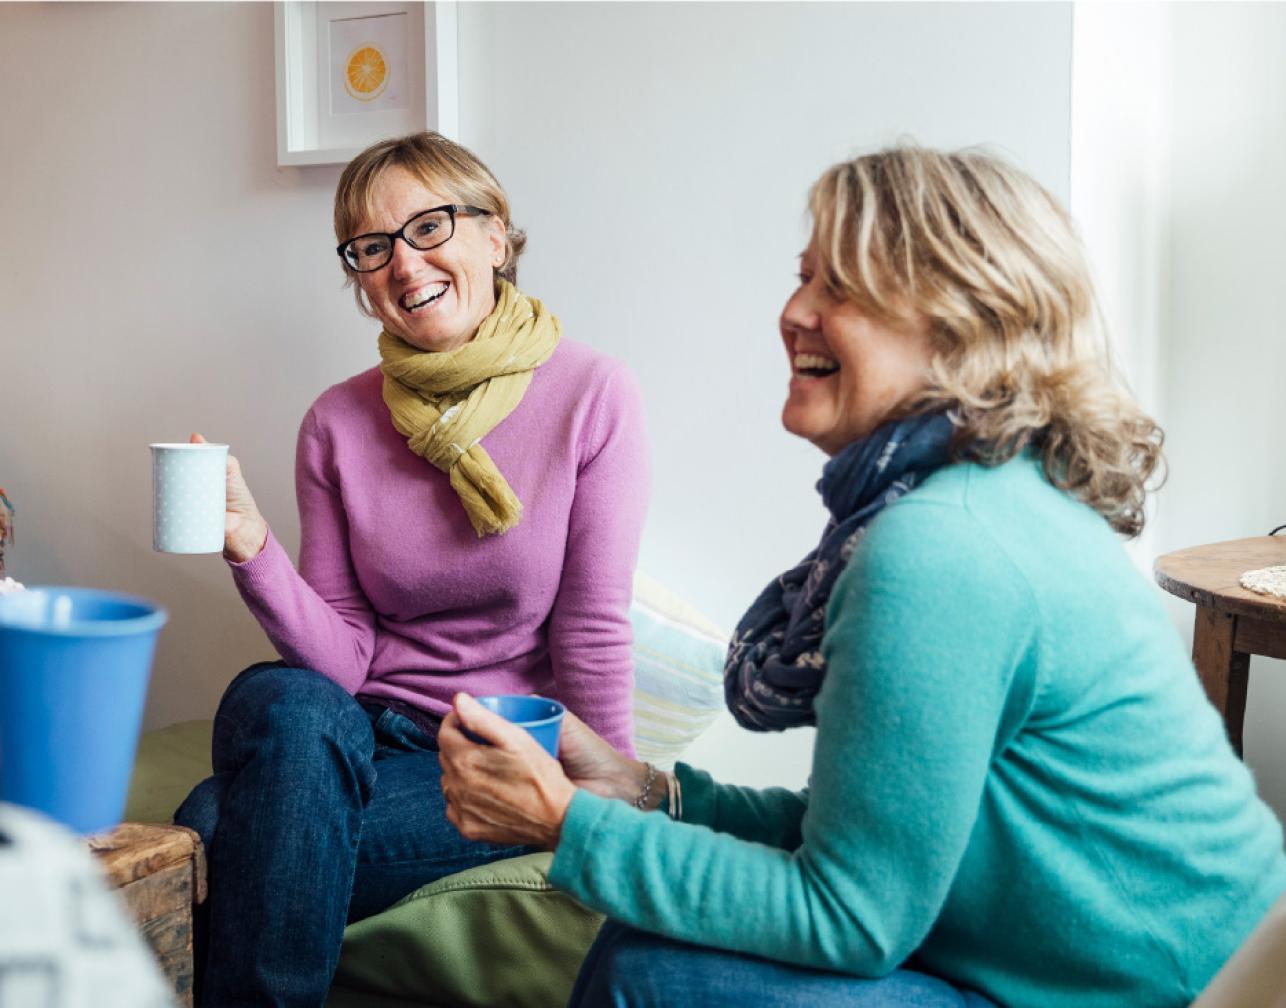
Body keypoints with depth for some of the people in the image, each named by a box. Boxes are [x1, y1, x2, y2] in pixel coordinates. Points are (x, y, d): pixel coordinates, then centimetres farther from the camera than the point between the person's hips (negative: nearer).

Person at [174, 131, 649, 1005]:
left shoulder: (592, 396, -6)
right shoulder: (339, 423, 4)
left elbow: (592, 631, -6)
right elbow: (343, 658, 0)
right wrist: (252, 549, -15)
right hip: (363, 738, 4)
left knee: (222, 832, -26)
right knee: (276, 699, -31)